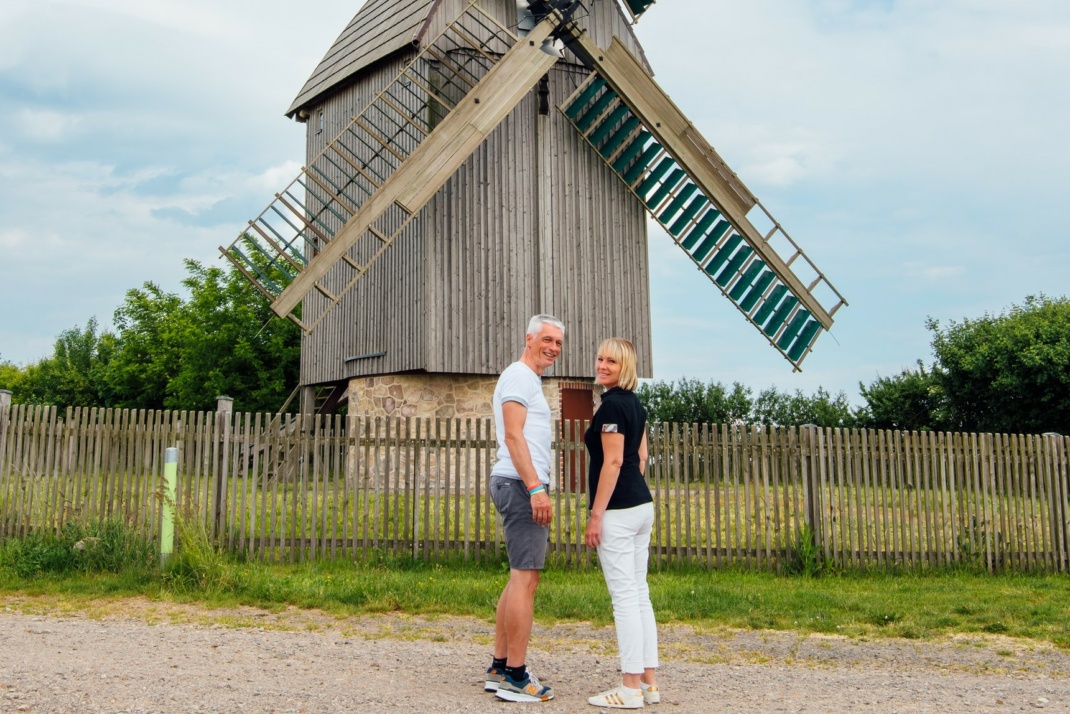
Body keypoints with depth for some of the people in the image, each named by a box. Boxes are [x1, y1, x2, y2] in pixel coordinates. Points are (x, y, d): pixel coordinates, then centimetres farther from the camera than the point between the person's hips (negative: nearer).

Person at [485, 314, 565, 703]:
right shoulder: (519, 376, -8)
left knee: (520, 578, 13)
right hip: (521, 484, -11)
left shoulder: (528, 380, 24)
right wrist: (535, 488, -24)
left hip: (523, 486, 11)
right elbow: (513, 436, -18)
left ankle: (499, 668, 17)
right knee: (525, 578, -10)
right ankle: (516, 677, -7)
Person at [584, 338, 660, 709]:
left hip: (618, 510, -10)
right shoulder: (635, 405, 14)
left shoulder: (611, 405, -14)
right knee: (639, 593, 12)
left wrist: (596, 515, -17)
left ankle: (631, 688, 1)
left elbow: (612, 462, -18)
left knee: (624, 596, -5)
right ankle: (649, 682, 16)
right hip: (642, 504, 10)